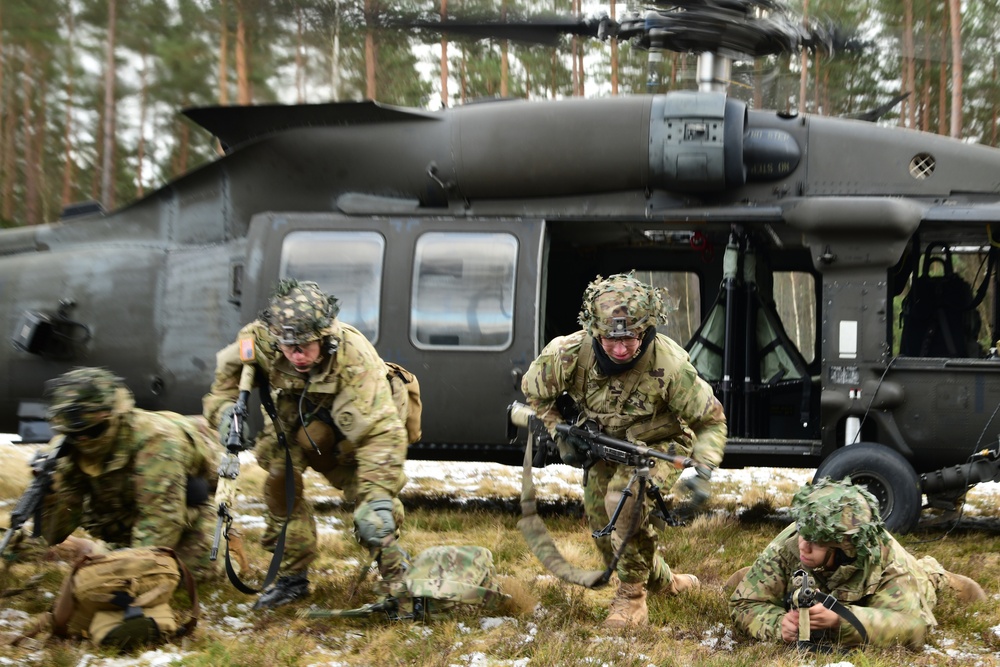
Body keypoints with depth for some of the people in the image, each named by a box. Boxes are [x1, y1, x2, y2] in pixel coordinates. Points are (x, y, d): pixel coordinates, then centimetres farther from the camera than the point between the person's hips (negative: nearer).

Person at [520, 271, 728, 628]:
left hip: (659, 443, -4)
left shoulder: (670, 364, -33)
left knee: (625, 500, -31)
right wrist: (560, 435, -13)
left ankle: (632, 598, -14)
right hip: (603, 444, 5)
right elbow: (534, 389, -6)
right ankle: (665, 583, 36)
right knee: (604, 530, 10)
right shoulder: (570, 352, -28)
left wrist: (702, 472, -32)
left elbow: (711, 420, -19)